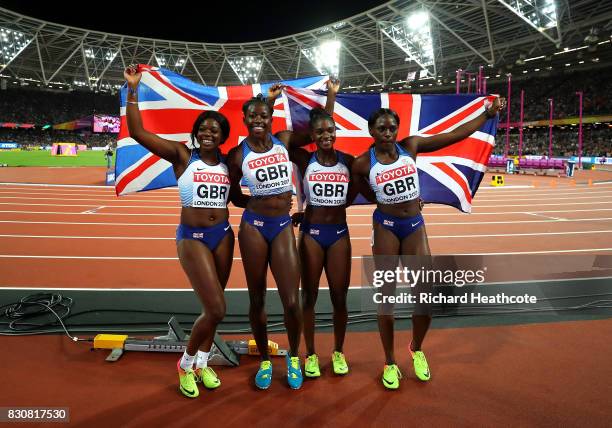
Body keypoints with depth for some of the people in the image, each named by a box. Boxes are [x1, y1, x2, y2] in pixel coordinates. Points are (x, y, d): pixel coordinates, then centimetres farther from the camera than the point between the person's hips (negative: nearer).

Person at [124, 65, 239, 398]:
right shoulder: (181, 155, -5)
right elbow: (137, 132, -12)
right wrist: (133, 89, -15)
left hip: (223, 235, 5)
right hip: (192, 238, -5)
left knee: (212, 308, 13)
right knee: (216, 310, -8)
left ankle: (202, 364, 34)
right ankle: (185, 364, 19)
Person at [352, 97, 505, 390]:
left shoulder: (411, 146, -3)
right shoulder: (362, 164, -8)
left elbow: (455, 135, -2)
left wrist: (487, 114, -2)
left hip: (415, 225, 2)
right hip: (385, 227, -2)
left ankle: (417, 349, 30)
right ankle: (390, 363, 23)